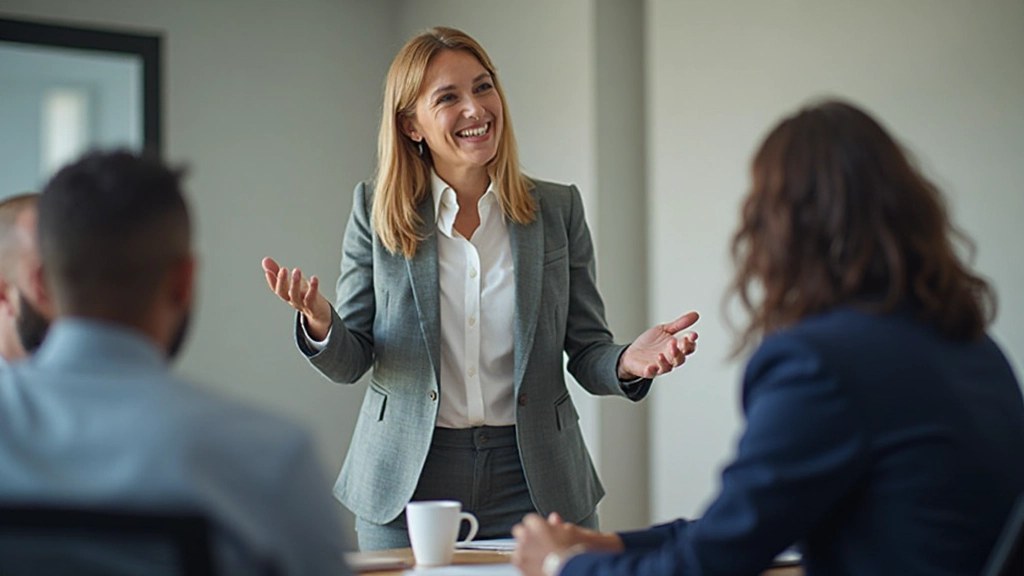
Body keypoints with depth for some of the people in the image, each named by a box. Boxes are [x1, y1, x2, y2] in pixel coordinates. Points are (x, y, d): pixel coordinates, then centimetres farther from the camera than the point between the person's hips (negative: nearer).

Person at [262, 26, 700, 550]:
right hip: (407, 485, 0)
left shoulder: (557, 210, 2)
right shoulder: (377, 212, 1)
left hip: (534, 484, 1)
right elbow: (349, 363, 2)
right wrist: (319, 325, -20)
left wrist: (626, 363, -18)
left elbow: (587, 355, 4)